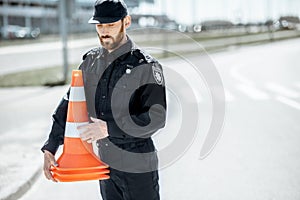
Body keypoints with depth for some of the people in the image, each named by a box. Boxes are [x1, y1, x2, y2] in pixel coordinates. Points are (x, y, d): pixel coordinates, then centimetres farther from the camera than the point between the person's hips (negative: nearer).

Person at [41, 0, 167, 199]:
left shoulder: (145, 66, -12)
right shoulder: (90, 62, 6)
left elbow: (157, 117, -19)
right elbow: (68, 105, 9)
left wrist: (110, 128, -26)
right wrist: (50, 149, 2)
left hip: (138, 168, -5)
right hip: (105, 162, 6)